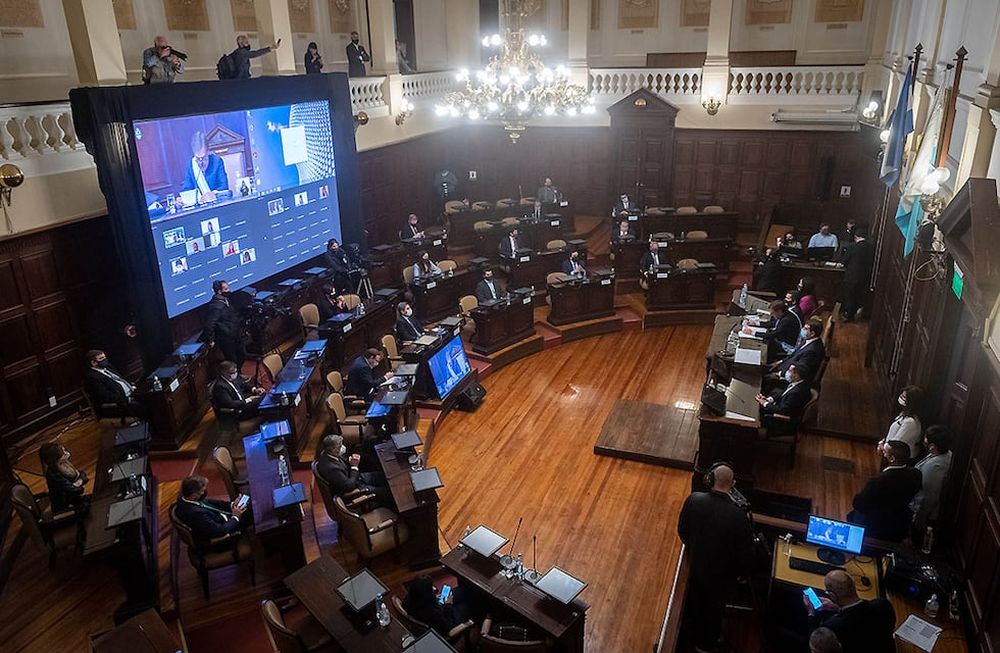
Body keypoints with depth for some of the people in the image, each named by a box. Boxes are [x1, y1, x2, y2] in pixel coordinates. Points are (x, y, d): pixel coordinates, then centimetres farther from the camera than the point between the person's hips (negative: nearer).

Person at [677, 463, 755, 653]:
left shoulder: (693, 500, -25)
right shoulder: (738, 515, -36)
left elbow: (682, 530, -7)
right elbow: (746, 553, -23)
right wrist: (739, 572, -1)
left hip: (696, 566, 3)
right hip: (722, 574, -3)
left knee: (696, 602, 31)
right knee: (714, 608, 25)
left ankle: (695, 634, 57)